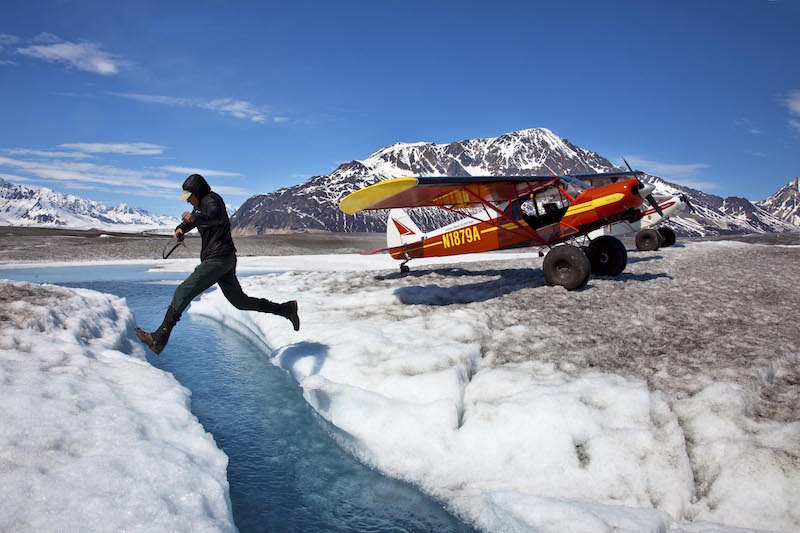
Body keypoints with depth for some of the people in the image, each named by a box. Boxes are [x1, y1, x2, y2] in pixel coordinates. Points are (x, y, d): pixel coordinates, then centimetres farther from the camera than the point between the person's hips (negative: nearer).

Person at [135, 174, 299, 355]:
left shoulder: (212, 200, -12)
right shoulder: (201, 205, 18)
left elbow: (216, 217, -34)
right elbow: (189, 222, 28)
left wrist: (194, 218, -54)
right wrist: (180, 229, 4)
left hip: (219, 258, -10)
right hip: (223, 260, 10)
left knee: (184, 291, -13)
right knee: (240, 302, 15)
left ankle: (160, 338, -12)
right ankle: (286, 309, 20)